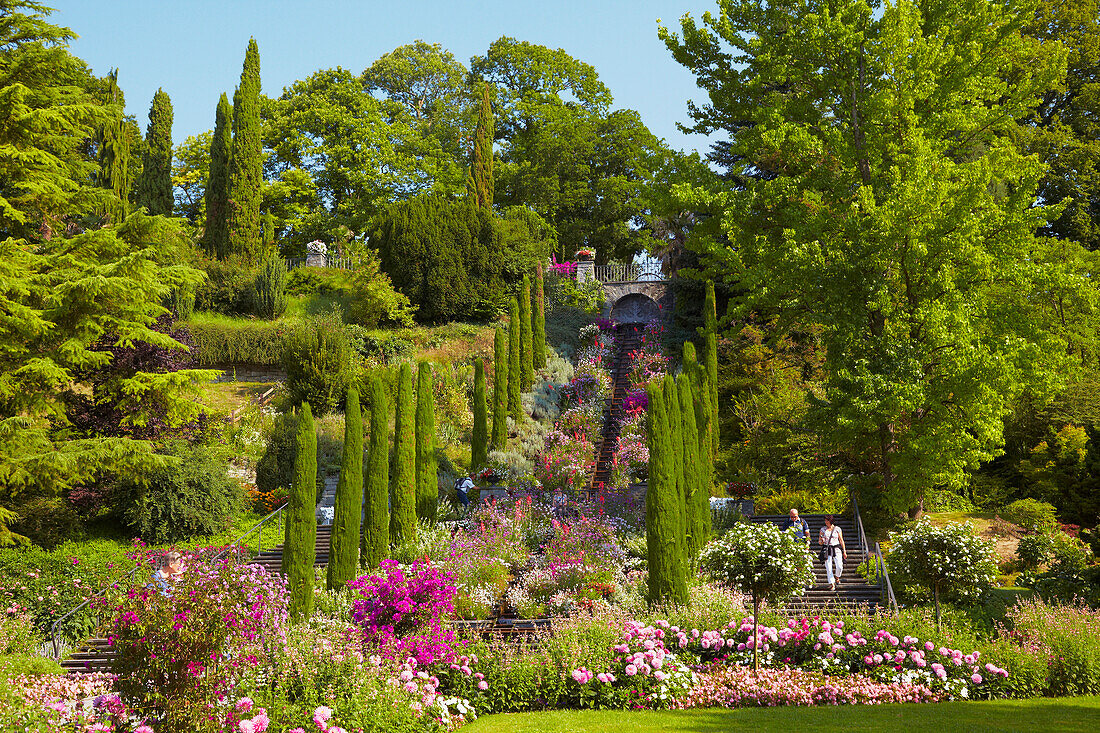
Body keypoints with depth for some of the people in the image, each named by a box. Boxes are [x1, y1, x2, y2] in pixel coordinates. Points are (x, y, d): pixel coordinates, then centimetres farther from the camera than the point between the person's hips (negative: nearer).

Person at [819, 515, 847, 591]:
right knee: (828, 568, -8)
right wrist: (821, 540, -15)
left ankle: (837, 576, 20)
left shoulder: (837, 529, 4)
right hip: (827, 550, 0)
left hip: (836, 549, 0)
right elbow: (820, 542, 9)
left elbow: (841, 540, 8)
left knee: (839, 566, -12)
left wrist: (844, 551, 6)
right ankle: (832, 584, 2)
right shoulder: (823, 529, 5)